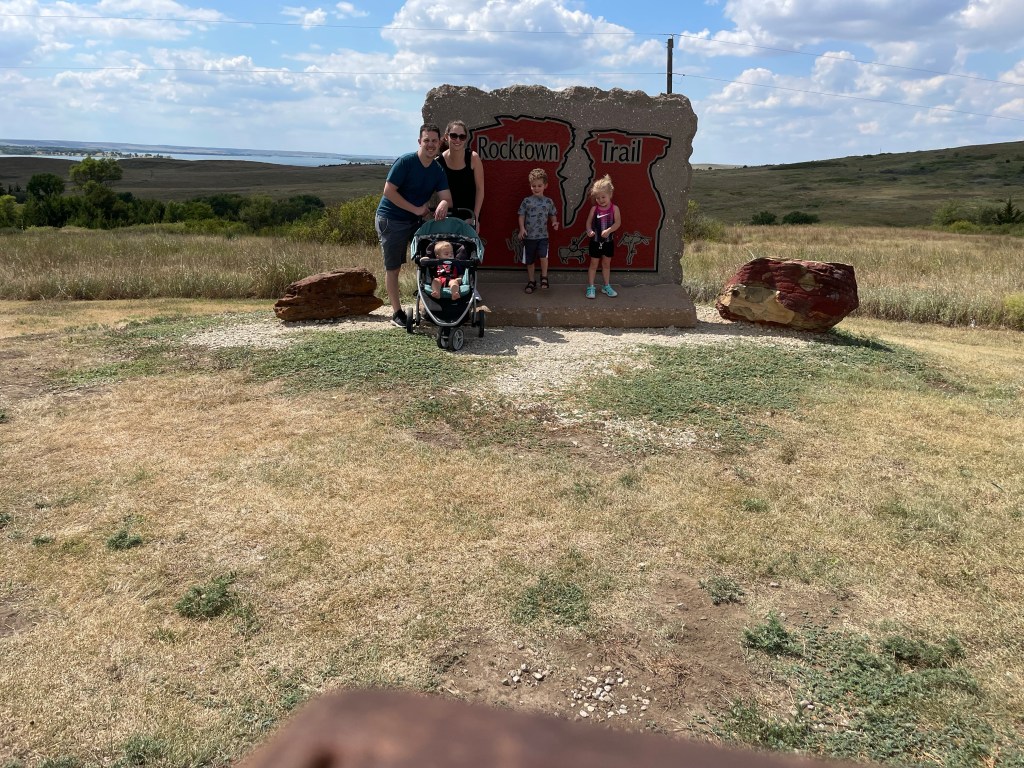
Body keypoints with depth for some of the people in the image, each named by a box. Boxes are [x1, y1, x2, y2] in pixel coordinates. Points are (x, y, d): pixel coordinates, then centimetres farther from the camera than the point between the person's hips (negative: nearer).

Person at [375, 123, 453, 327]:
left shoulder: (438, 171, 2)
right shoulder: (405, 162, -18)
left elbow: (447, 198, -5)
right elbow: (389, 191, -21)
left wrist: (443, 203, -31)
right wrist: (416, 209, -20)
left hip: (415, 220, 7)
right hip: (390, 219, -7)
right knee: (393, 268, 0)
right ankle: (396, 312, 9)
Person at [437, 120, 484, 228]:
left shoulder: (473, 158, -11)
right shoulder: (439, 161, -7)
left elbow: (480, 189, -7)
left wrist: (475, 217, -10)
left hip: (468, 216, -2)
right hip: (447, 215, 2)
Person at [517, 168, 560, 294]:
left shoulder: (549, 201, 3)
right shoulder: (527, 201, -1)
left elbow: (552, 215, 13)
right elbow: (521, 216, 1)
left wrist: (554, 222, -7)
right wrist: (522, 228, -11)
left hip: (543, 236, -1)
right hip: (529, 236, 1)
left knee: (543, 256, -21)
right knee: (530, 261, 10)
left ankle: (544, 277, 2)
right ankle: (531, 282, 26)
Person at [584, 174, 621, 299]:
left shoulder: (614, 208, -8)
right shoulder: (594, 208, -6)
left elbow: (618, 223, -14)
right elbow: (589, 221, -4)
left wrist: (609, 230, -29)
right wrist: (589, 230, -23)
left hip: (608, 241, 1)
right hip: (595, 241, -1)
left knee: (606, 264, 13)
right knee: (594, 264, 6)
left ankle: (607, 286, 25)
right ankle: (591, 287, 13)